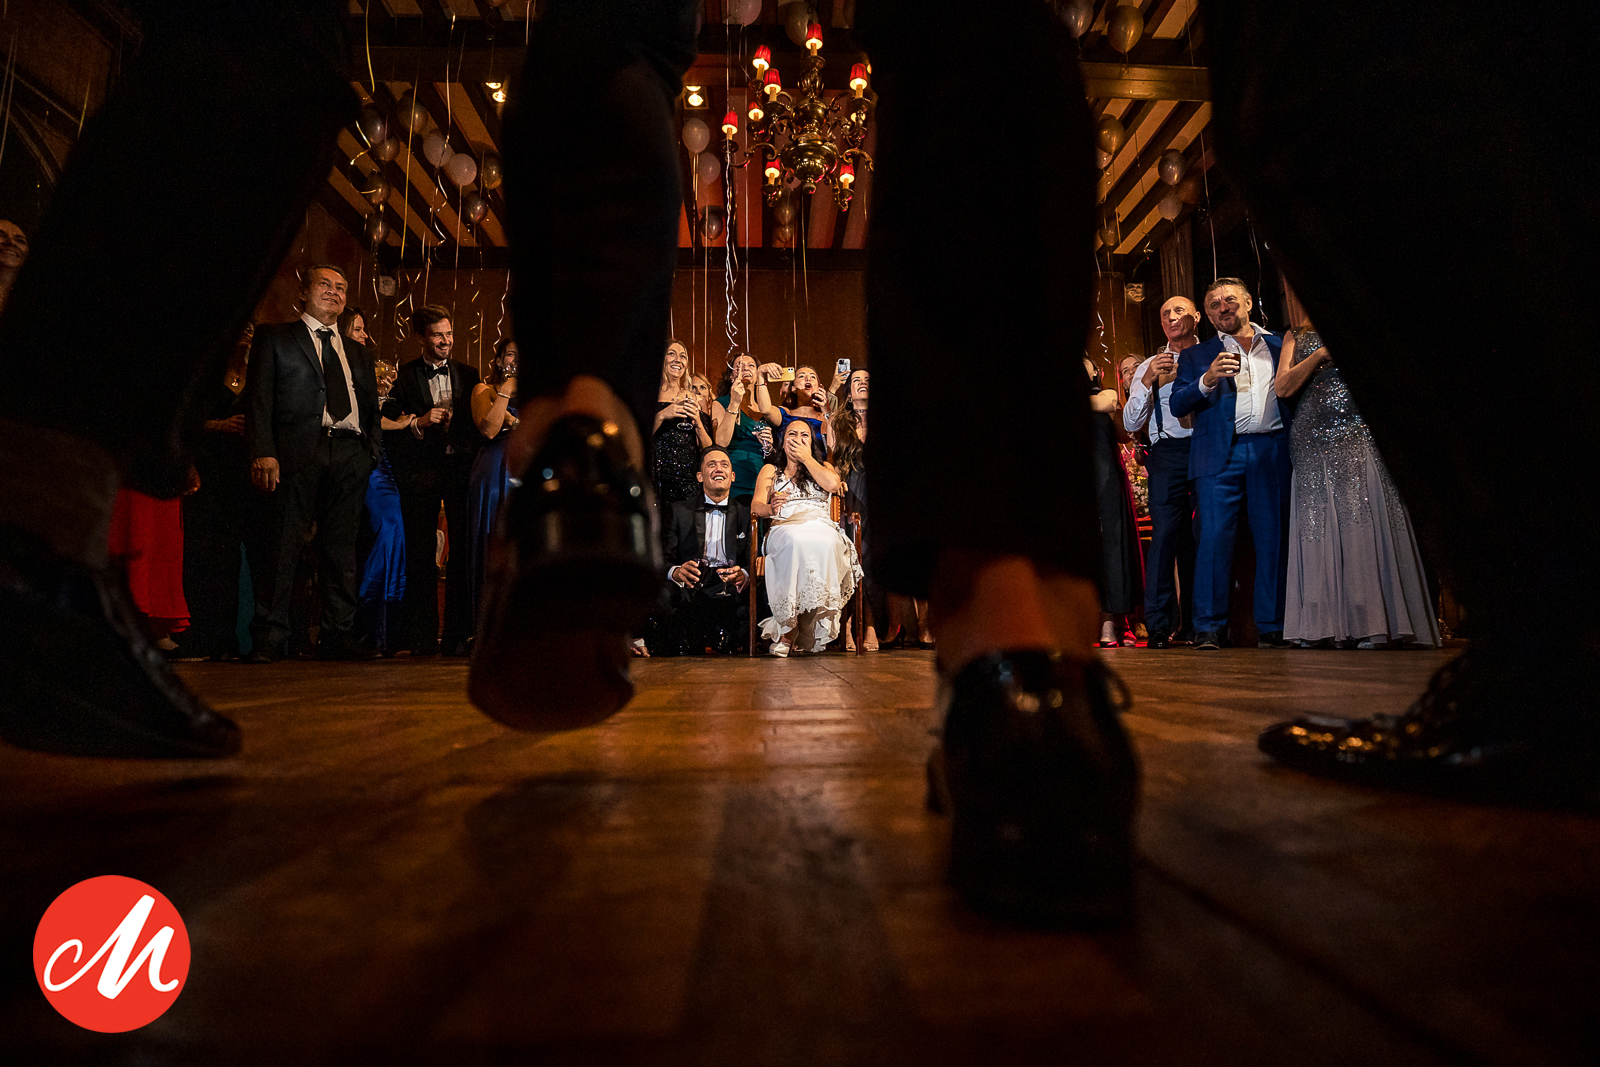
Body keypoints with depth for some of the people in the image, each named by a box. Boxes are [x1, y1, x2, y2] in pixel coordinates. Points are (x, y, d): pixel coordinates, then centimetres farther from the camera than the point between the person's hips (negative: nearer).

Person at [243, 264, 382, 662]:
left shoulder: (358, 352, 25)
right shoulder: (274, 337, 12)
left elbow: (371, 408, 23)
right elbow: (258, 397, 2)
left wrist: (373, 452, 7)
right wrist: (263, 451, -11)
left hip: (351, 454, 4)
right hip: (298, 451, -4)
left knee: (342, 548, 4)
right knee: (284, 544, -8)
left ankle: (337, 635, 8)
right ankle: (268, 638, -4)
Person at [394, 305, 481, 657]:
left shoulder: (468, 375, 16)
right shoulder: (403, 375, 8)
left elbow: (478, 424, 14)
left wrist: (475, 463, -2)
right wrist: (419, 422, -12)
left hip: (461, 468, 2)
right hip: (421, 471, -1)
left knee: (463, 552, -3)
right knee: (421, 555, -1)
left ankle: (458, 635, 3)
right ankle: (423, 637, 6)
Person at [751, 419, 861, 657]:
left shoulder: (823, 465, 27)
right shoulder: (770, 470, 25)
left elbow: (833, 484, 0)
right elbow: (756, 506, 7)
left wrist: (806, 459, 11)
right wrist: (770, 507, -17)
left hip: (821, 525, 1)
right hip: (784, 527, -1)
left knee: (823, 543, -38)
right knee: (796, 542, -39)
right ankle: (786, 630, -37)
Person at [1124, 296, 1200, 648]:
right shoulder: (1149, 368, 20)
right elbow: (1130, 423, 9)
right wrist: (1147, 381, -2)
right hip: (1168, 453, 0)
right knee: (1166, 531, -12)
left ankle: (1196, 624, 4)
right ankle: (1159, 626, -12)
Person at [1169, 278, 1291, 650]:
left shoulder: (1279, 346, 19)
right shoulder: (1196, 355, 15)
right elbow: (1178, 404, 3)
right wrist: (1208, 379, -13)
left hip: (1272, 452, 2)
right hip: (1221, 454, -1)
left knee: (1273, 540, 1)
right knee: (1214, 537, -9)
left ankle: (1271, 627, 7)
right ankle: (1209, 628, -6)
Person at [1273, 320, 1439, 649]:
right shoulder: (1297, 337, 18)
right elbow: (1283, 387, 4)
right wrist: (1321, 354, -4)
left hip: (1359, 435, -1)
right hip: (1313, 439, 1)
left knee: (1364, 520, -10)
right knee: (1318, 521, -4)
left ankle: (1371, 624, -11)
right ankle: (1322, 626, -4)